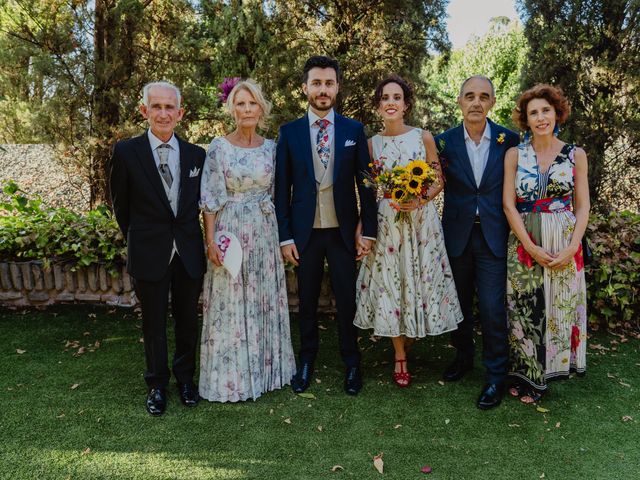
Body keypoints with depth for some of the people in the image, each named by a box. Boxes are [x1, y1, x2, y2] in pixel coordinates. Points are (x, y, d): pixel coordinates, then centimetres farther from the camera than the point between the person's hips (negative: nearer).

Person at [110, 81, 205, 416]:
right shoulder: (126, 152, -6)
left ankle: (185, 377, 35)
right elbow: (121, 206, 3)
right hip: (149, 254, -2)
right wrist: (138, 240, 10)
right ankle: (157, 384, 31)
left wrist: (185, 233, 8)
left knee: (187, 320, 13)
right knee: (154, 323, 12)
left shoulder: (196, 154, 1)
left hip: (188, 252, 2)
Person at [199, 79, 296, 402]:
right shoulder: (219, 147, -4)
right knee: (231, 304, 3)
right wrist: (210, 241, -11)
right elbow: (210, 199, -6)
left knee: (265, 301, 11)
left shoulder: (271, 148, 6)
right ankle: (231, 375, 19)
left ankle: (265, 366, 29)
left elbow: (276, 194, 11)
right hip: (230, 232, -3)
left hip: (265, 233, 4)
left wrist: (281, 234, 7)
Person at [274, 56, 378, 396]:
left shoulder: (354, 130, 2)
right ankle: (307, 360, 28)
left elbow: (365, 184, 3)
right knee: (307, 301, 11)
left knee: (347, 300, 6)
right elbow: (282, 189, 2)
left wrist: (369, 231, -1)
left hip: (343, 231, 0)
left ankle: (351, 363, 24)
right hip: (305, 232, 1)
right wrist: (285, 237, -3)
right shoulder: (289, 132, 2)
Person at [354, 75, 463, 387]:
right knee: (390, 284, 4)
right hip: (385, 222, 1)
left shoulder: (423, 137, 1)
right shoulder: (371, 144, 4)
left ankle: (412, 334, 36)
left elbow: (439, 181, 3)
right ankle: (400, 358, 20)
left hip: (421, 219, 0)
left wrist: (419, 200, -15)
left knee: (420, 279, 5)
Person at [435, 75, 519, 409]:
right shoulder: (444, 141, -1)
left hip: (493, 235, -2)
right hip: (457, 234, 2)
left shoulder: (509, 140, -2)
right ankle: (463, 355, 37)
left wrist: (514, 229, -1)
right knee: (460, 302, 16)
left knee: (492, 308, -3)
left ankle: (495, 375, 14)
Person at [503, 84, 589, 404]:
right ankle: (526, 375, 20)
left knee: (559, 306, 8)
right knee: (525, 309, 5)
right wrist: (531, 247, -12)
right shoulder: (514, 155, 1)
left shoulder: (575, 155, 3)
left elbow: (582, 206, 3)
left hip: (564, 245, 1)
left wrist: (572, 246, -11)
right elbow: (508, 204, -4)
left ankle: (551, 368, 26)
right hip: (524, 243, 0)